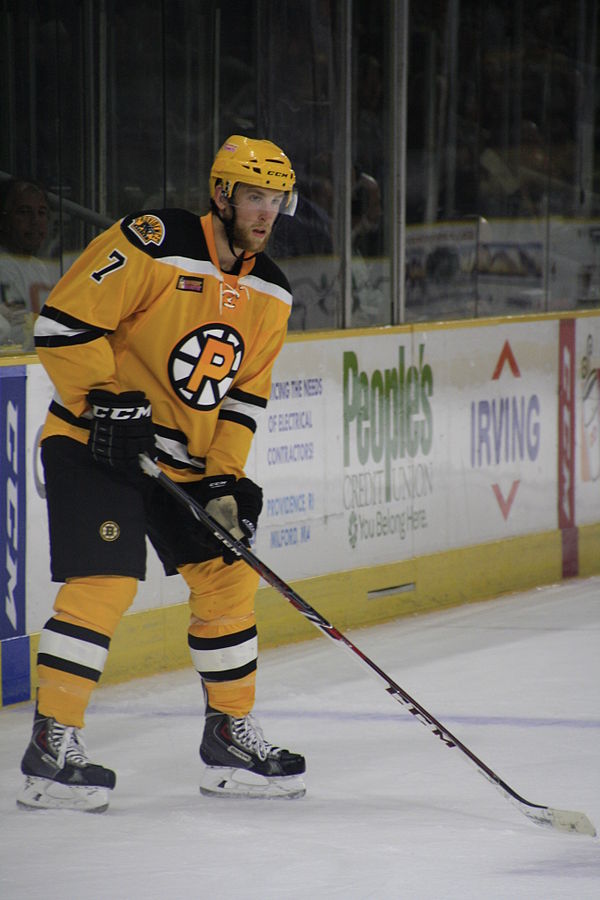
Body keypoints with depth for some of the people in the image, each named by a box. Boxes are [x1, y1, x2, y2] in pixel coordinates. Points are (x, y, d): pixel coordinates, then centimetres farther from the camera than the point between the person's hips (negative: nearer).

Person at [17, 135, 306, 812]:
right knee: (103, 581, -17)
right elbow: (62, 324, -20)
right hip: (95, 444, -8)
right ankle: (52, 748, -13)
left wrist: (225, 481, -4)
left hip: (186, 461, 8)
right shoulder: (153, 246, -18)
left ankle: (229, 735, 20)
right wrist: (107, 400, -23)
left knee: (229, 574, 7)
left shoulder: (268, 294, 5)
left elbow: (244, 396, 7)